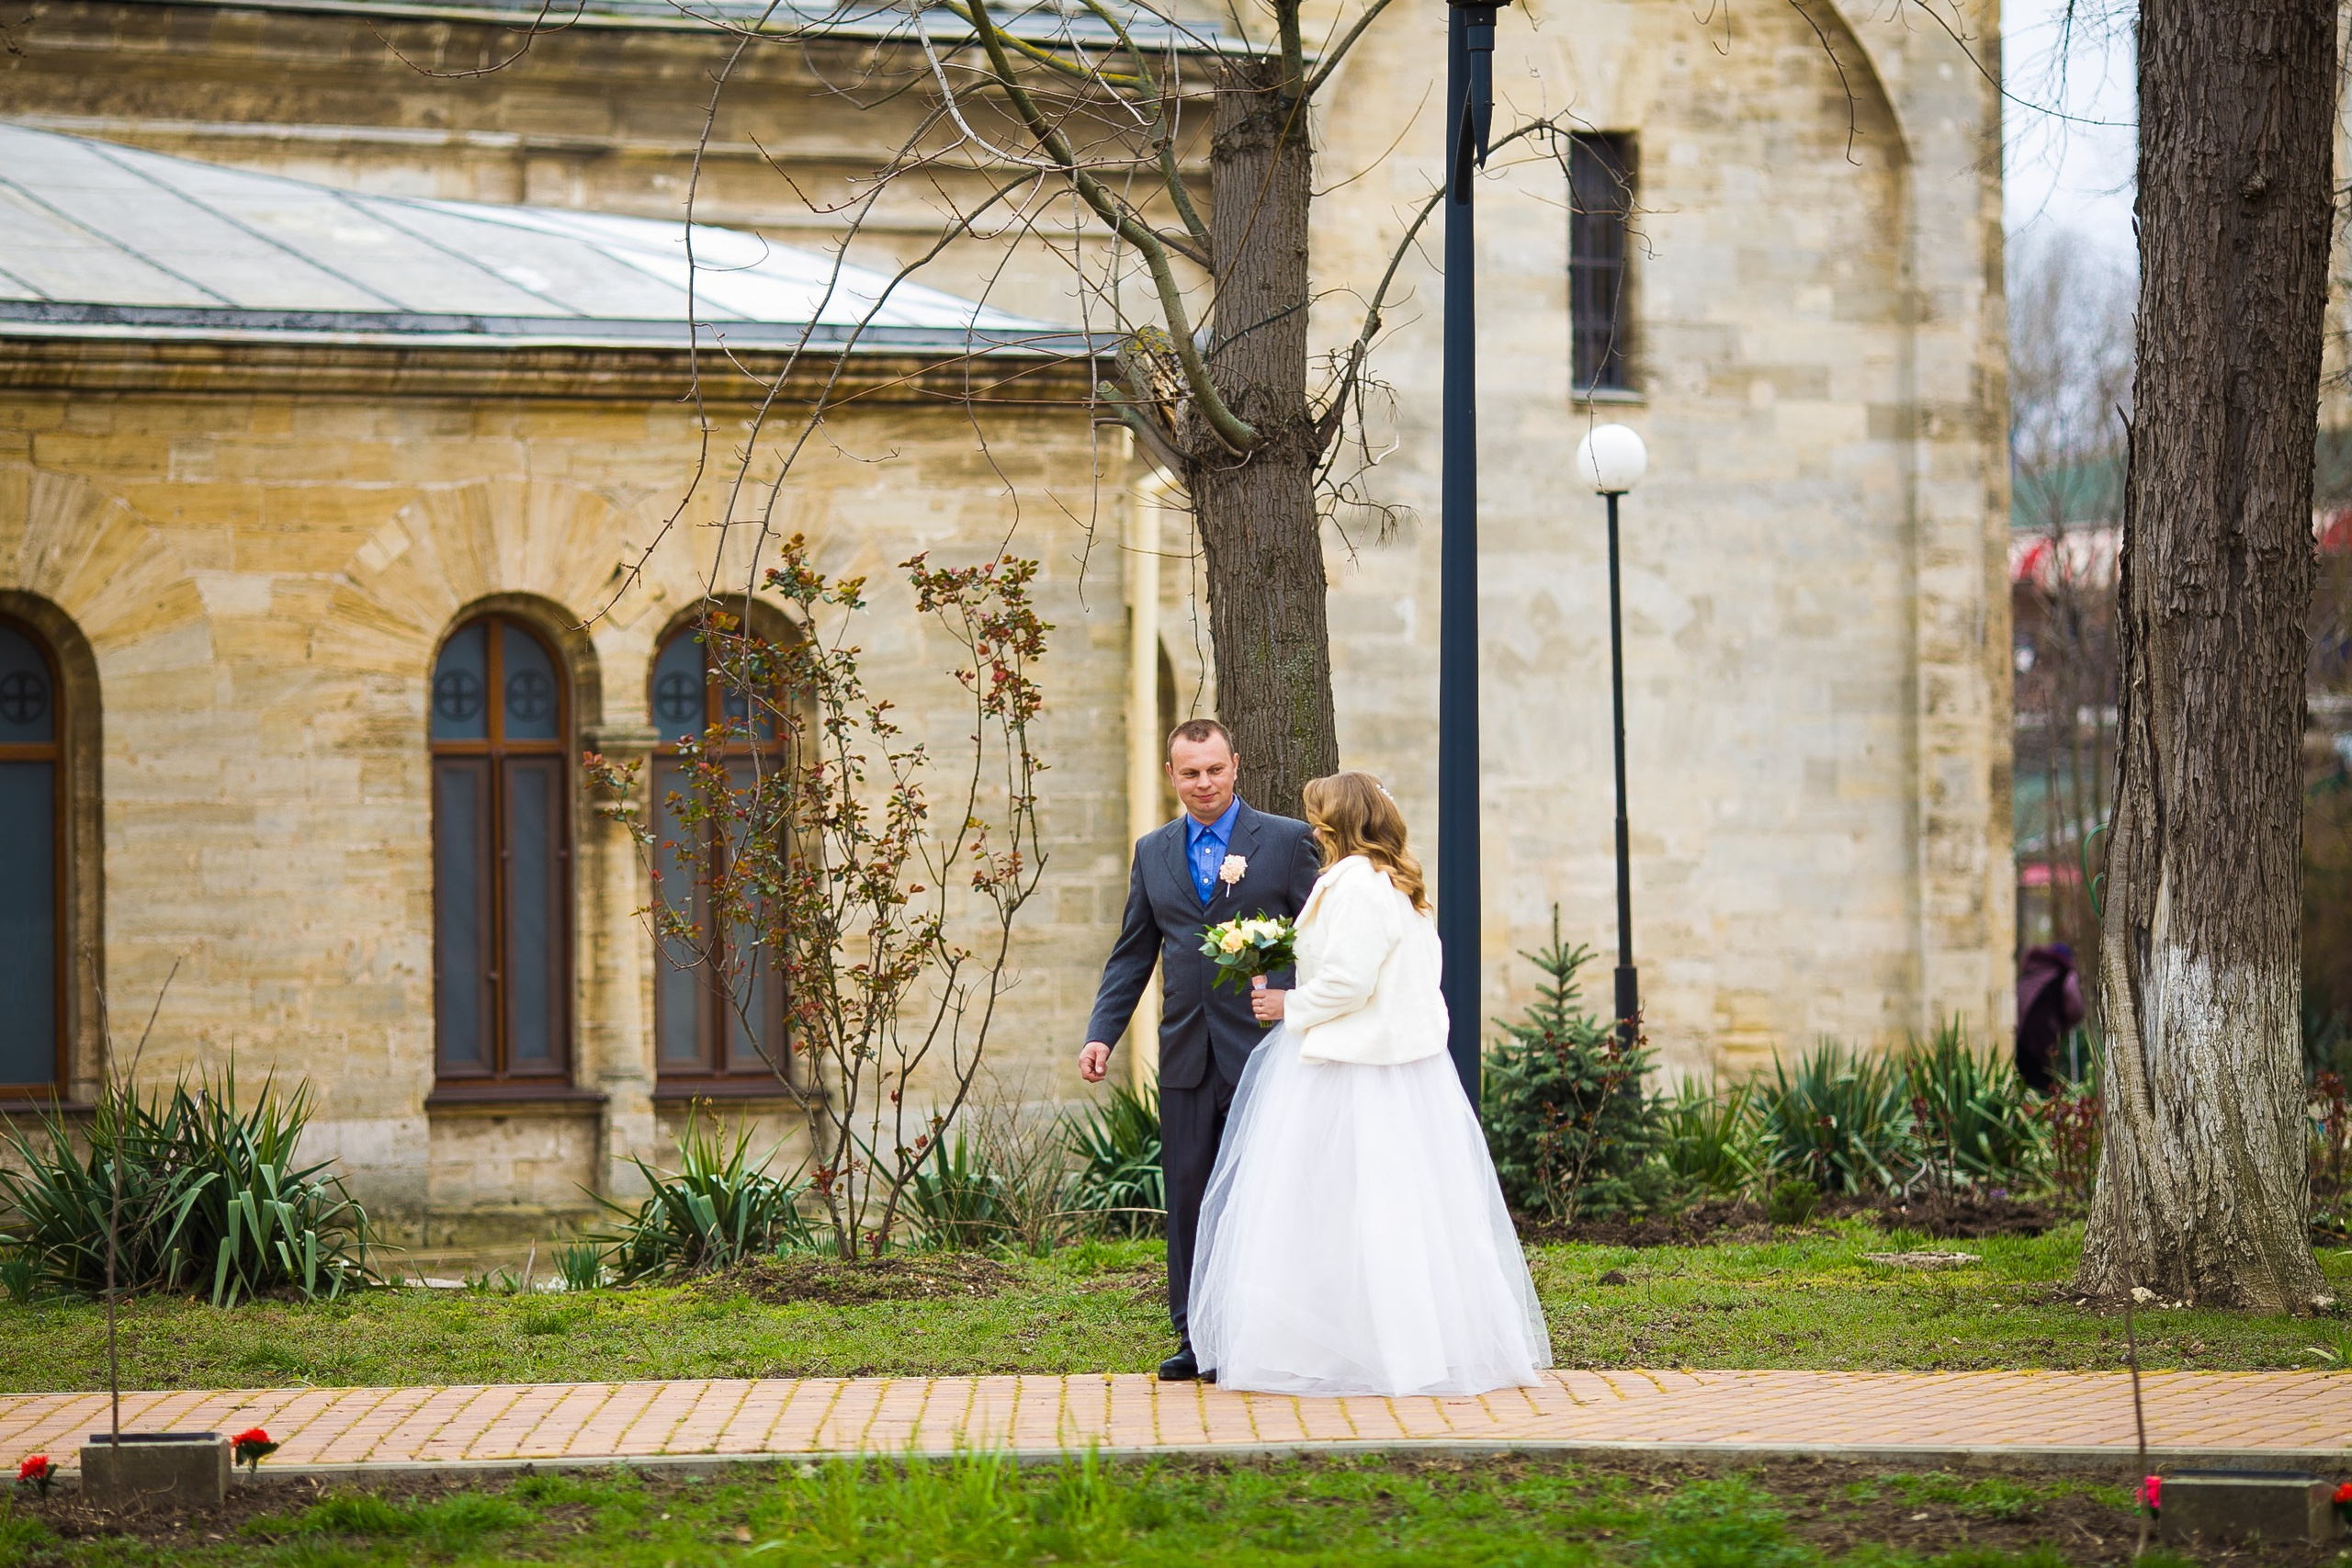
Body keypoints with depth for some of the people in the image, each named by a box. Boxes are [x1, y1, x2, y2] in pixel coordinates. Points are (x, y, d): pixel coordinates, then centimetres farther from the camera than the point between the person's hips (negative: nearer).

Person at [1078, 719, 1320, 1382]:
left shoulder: (1286, 841, 2)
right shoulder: (1153, 852, 14)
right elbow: (1132, 953, 16)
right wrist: (1101, 1032, 5)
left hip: (1263, 1049, -4)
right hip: (1186, 1055, 4)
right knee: (1188, 1197, 4)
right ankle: (1197, 1338, 10)